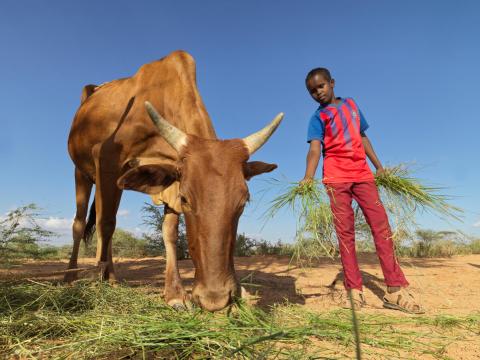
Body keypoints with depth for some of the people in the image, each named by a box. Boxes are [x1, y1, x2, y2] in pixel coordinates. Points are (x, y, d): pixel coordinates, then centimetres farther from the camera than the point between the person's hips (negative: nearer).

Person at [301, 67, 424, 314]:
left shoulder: (351, 104, 18)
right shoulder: (318, 117, 4)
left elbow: (362, 137, 22)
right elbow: (314, 149, -12)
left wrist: (378, 165, 19)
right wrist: (308, 177, -30)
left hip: (362, 173, 4)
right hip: (336, 178, -4)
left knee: (381, 226, -4)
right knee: (345, 232, -4)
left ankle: (396, 289, 0)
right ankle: (354, 290, 2)